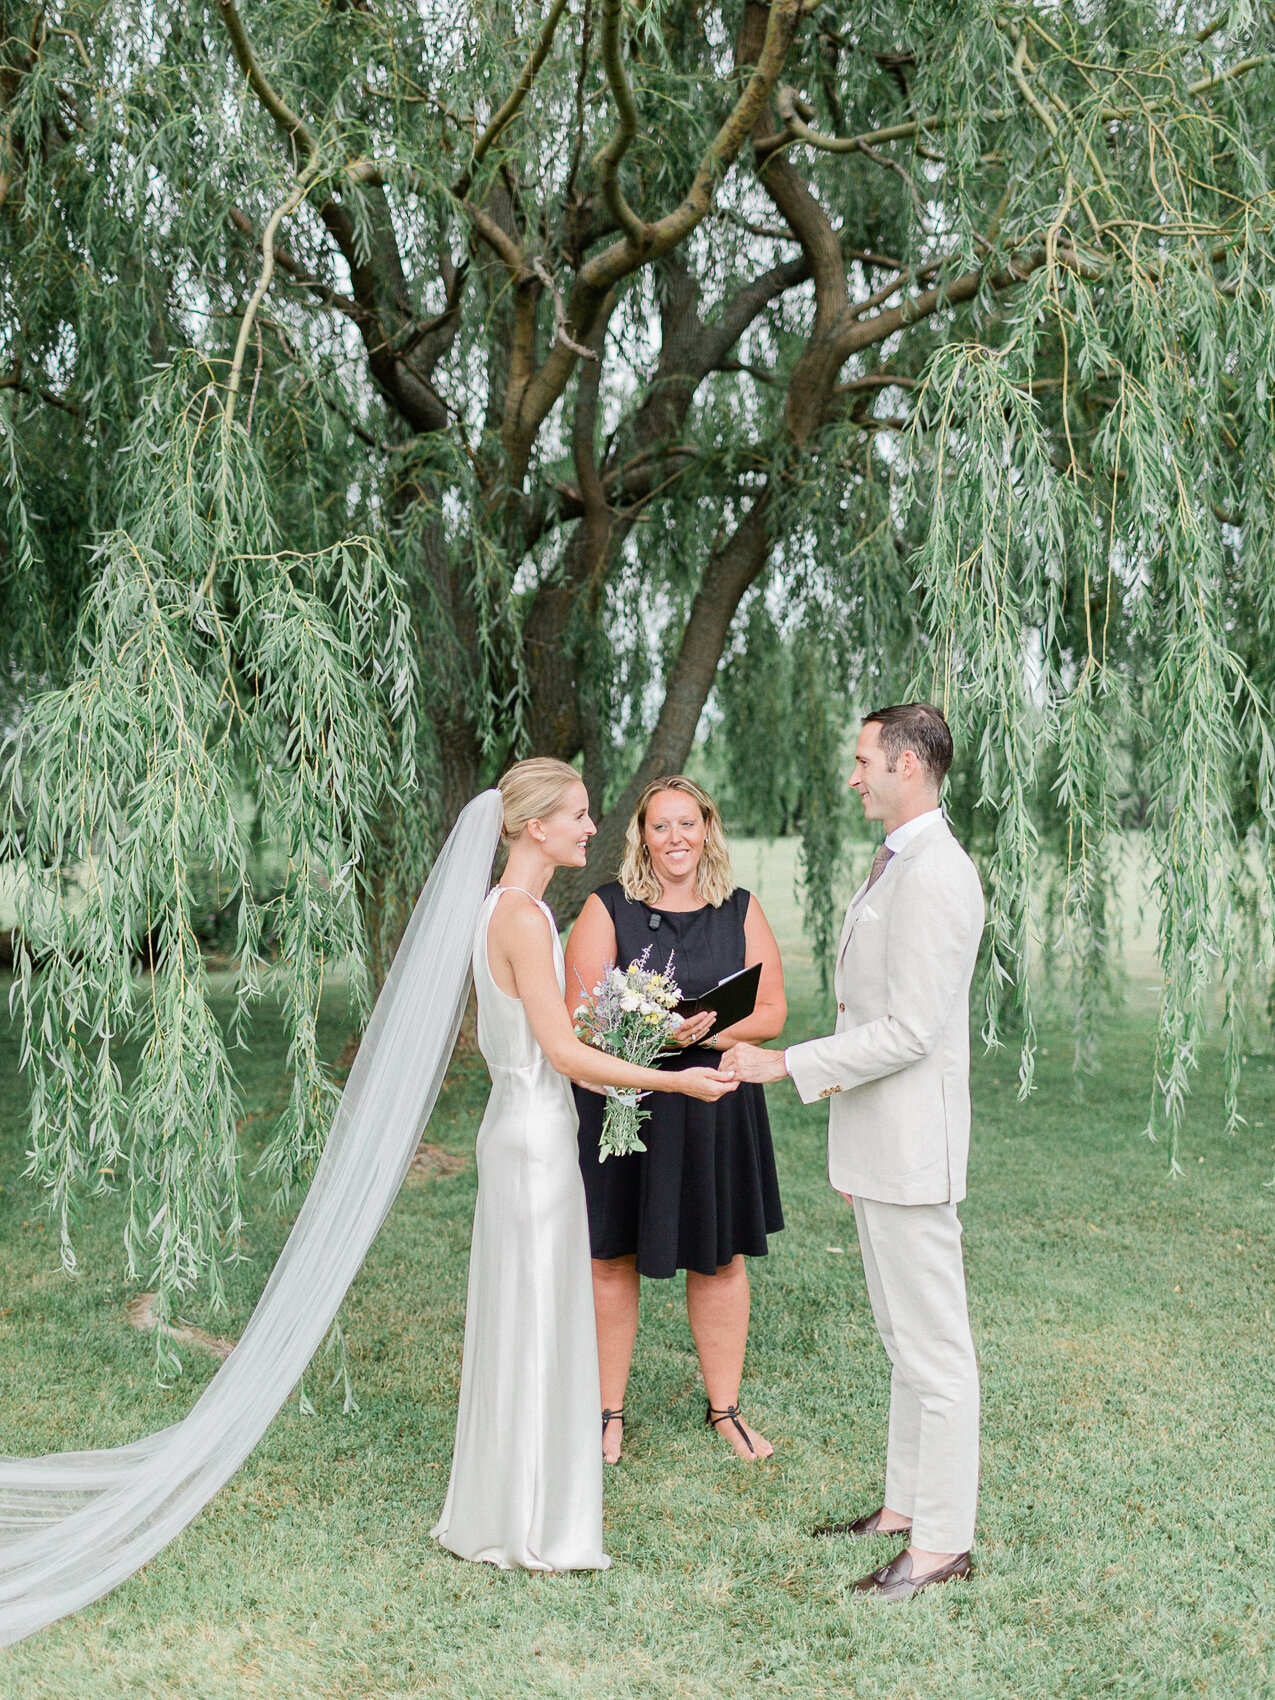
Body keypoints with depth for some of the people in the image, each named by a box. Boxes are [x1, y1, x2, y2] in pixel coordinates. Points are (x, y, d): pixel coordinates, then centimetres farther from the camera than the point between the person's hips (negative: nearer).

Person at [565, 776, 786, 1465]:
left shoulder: (741, 911, 5)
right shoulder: (606, 909, -2)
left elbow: (771, 1012, 2)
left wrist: (711, 1028, -17)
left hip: (716, 1104, 2)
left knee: (722, 1257, 10)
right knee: (611, 1259, 5)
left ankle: (724, 1408, 27)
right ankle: (608, 1412, 22)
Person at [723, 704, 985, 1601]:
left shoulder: (935, 876, -20)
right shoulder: (894, 866, 14)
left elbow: (909, 1031, -24)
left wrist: (786, 1064, -21)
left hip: (912, 1143, -11)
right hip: (878, 1145, 11)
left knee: (934, 1344, 0)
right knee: (905, 1339, 18)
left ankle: (943, 1541, 10)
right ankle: (907, 1504, 30)